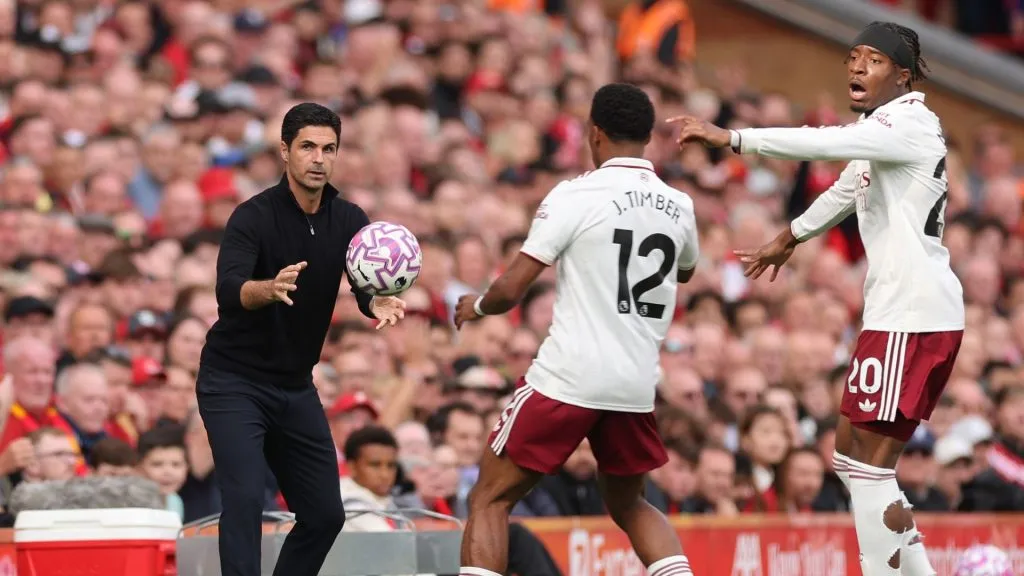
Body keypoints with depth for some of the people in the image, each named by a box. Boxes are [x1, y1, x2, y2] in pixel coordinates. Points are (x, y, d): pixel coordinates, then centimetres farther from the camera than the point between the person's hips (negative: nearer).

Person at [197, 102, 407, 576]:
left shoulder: (348, 220, -1)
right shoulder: (254, 216, -18)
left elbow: (366, 285, -15)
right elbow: (228, 291, -33)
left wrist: (378, 304, -39)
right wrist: (270, 288, -55)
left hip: (295, 388, 6)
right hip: (233, 382, -6)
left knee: (326, 514, 6)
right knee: (245, 498, -22)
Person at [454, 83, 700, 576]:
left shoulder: (575, 196, -9)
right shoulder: (678, 207, 6)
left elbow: (511, 289, -9)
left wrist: (476, 305, 12)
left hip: (566, 379, -5)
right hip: (637, 384, 5)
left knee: (490, 499, 7)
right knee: (628, 504, 25)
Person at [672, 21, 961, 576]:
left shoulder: (910, 123, -11)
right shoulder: (880, 129, 19)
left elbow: (826, 143, -27)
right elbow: (846, 191, 37)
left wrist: (731, 137, -29)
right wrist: (788, 239, 51)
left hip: (913, 316, -10)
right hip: (897, 310, 10)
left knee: (868, 468, -10)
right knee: (852, 455, 14)